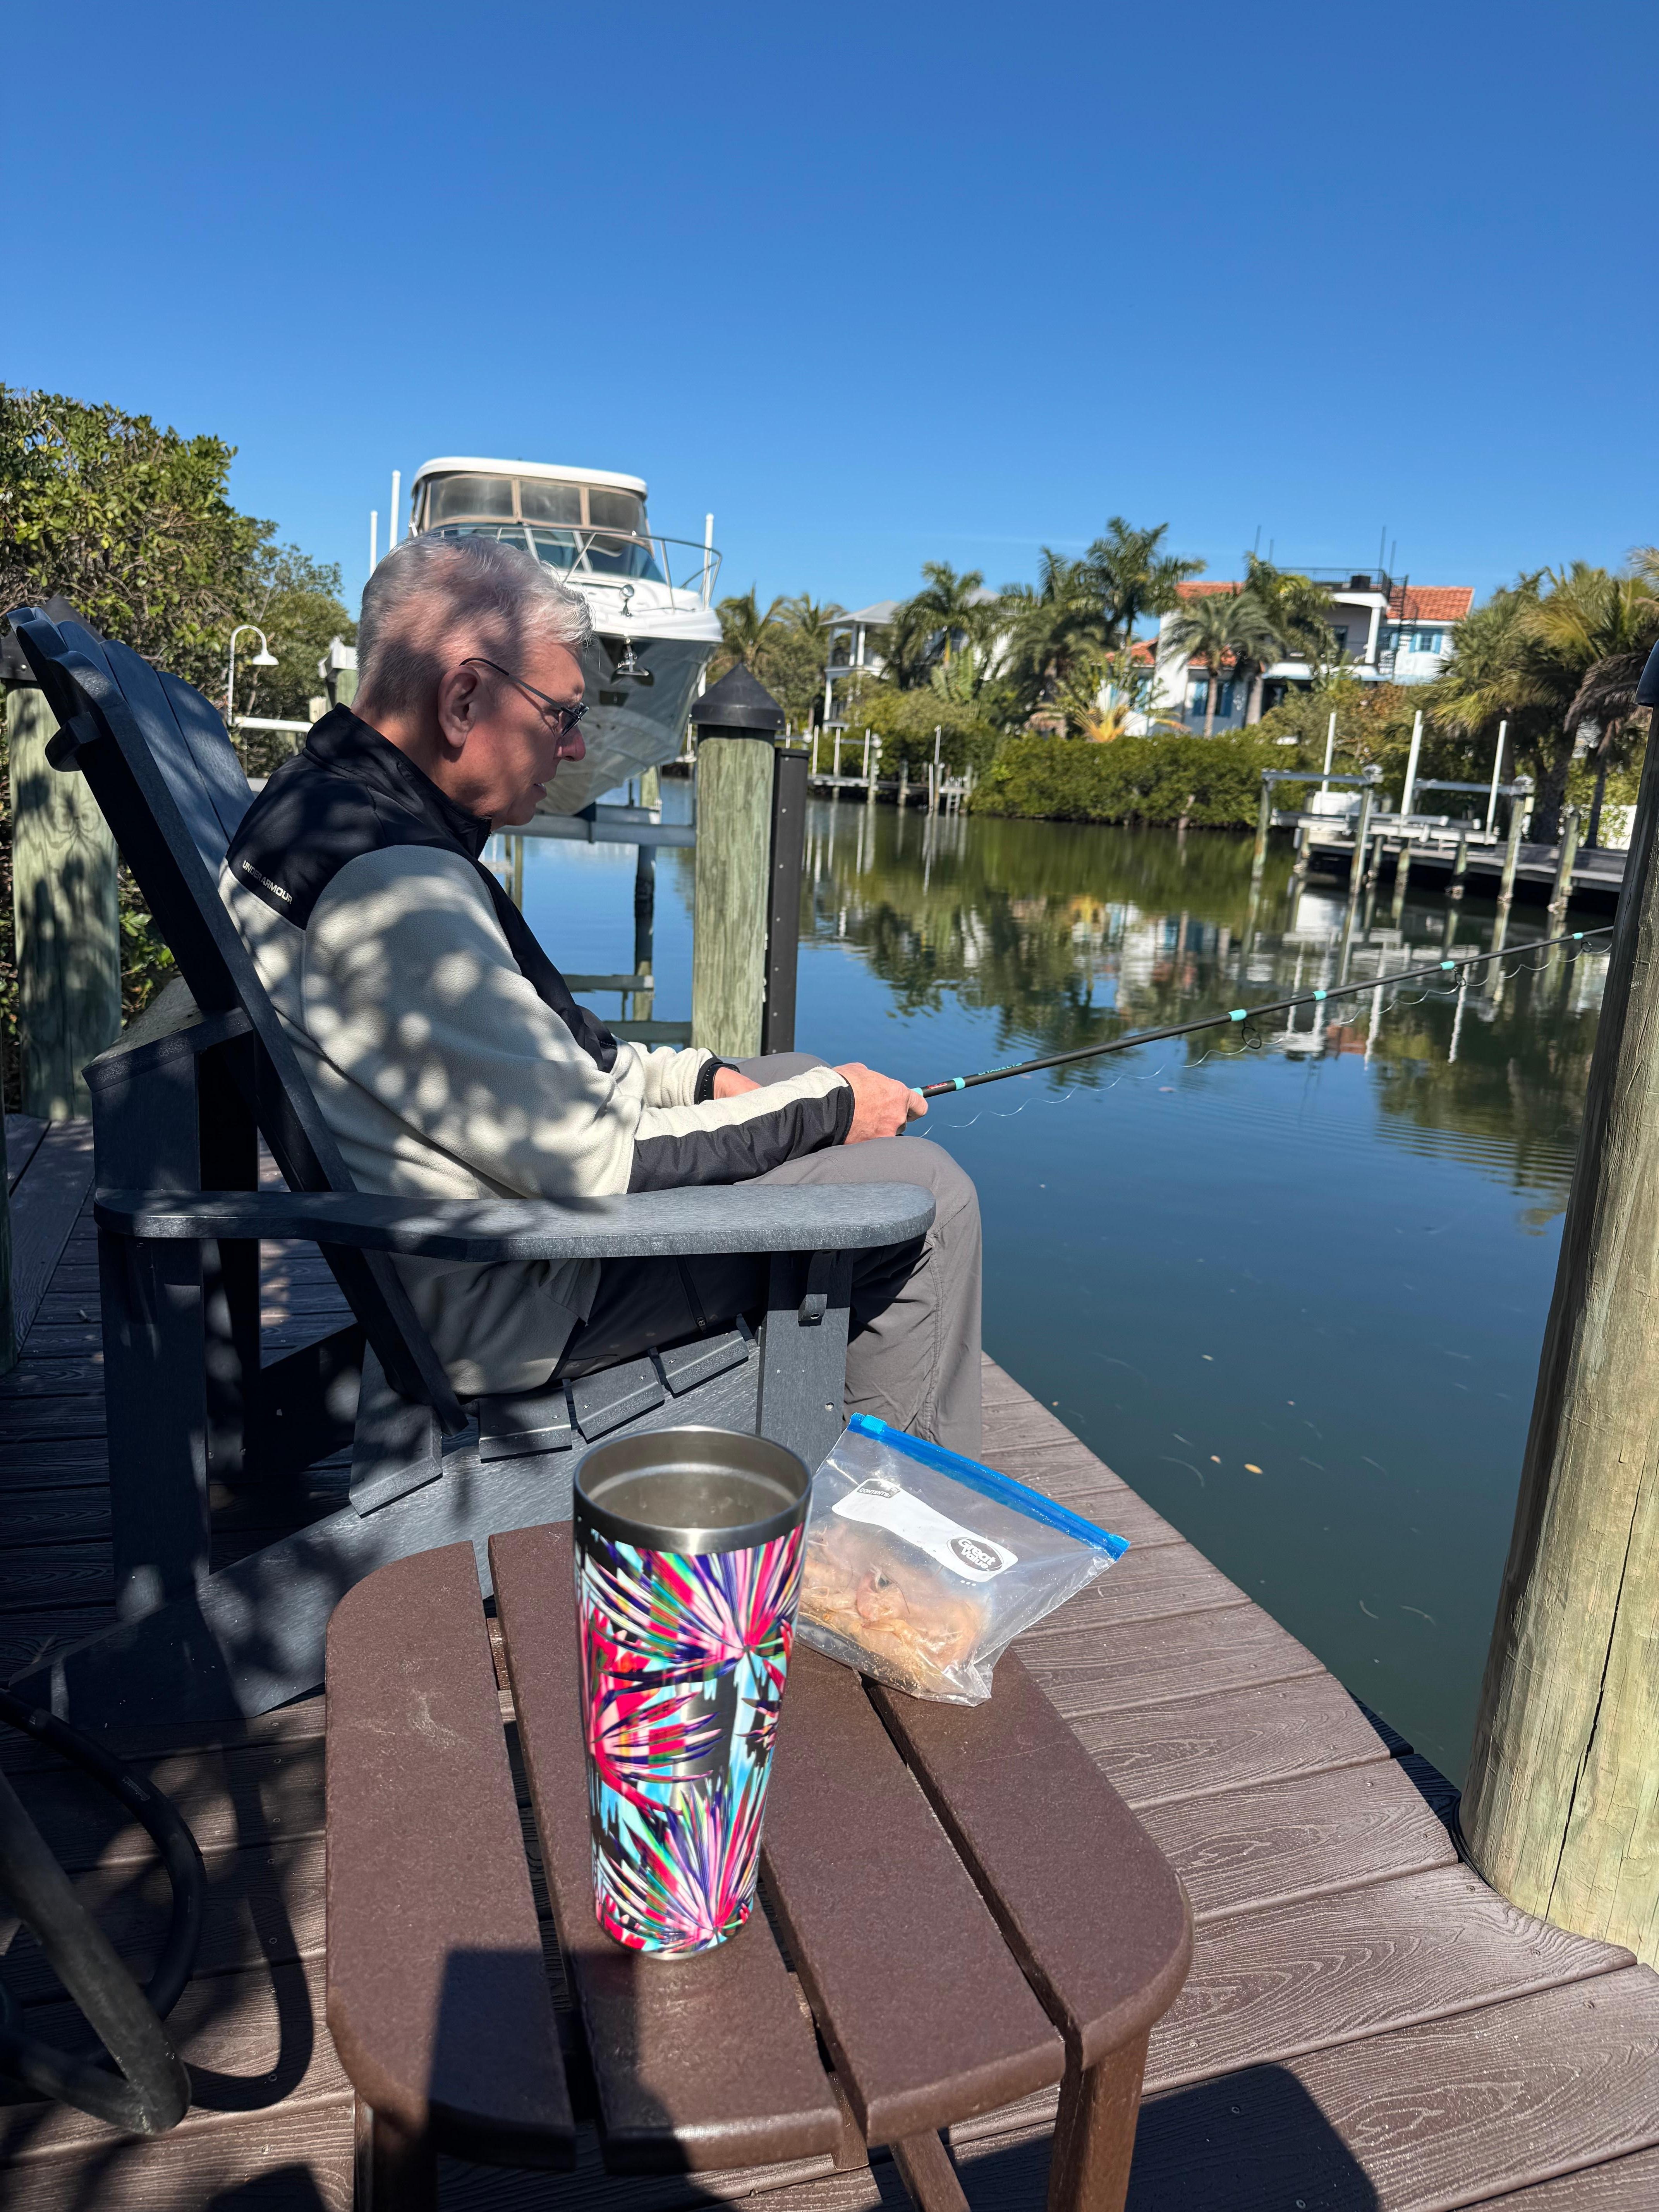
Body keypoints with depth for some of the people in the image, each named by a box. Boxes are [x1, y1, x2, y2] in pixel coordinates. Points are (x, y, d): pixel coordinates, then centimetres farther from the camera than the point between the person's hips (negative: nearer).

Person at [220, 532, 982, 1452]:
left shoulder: (316, 799, 8)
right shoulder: (395, 881, -26)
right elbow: (587, 1159, -26)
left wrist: (700, 1076, 6)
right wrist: (825, 1108, -13)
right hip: (507, 1305, -11)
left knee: (804, 1076, 21)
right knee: (924, 1193, -8)